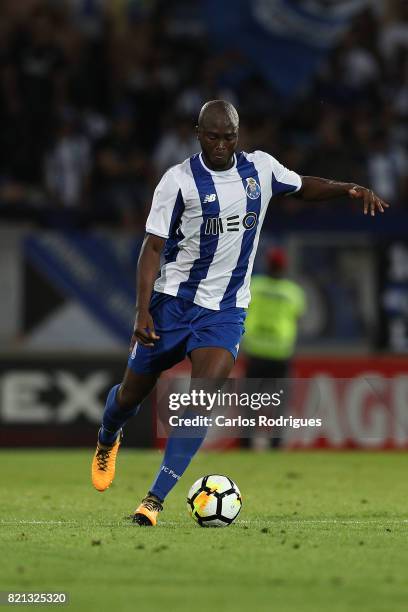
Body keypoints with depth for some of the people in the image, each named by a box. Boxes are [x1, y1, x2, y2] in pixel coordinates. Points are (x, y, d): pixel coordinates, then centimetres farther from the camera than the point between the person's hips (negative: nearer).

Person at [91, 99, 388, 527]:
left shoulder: (260, 169, 0)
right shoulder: (179, 180, -12)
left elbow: (303, 186, 20)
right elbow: (153, 248, -10)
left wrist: (349, 189, 1)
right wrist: (143, 311, -19)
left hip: (226, 310, 2)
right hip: (174, 300, -2)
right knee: (133, 392, 11)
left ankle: (156, 498, -17)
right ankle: (107, 442, 48)